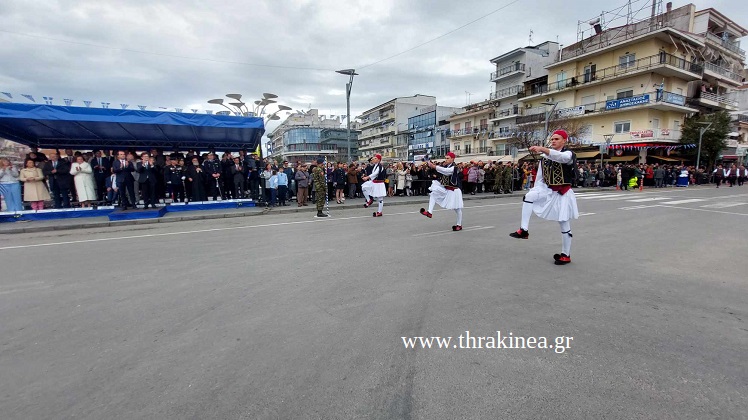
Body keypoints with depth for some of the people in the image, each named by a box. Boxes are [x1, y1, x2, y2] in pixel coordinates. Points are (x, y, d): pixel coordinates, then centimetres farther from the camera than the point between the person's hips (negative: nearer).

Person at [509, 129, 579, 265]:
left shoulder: (568, 154, -10)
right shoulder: (544, 156, 5)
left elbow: (560, 157, -36)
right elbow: (540, 177, 7)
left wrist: (542, 149, -50)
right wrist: (536, 192, 0)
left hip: (562, 194, -3)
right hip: (548, 190, 4)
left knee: (564, 224, 4)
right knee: (529, 196, -28)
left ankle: (566, 255, 20)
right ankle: (523, 230, -25)